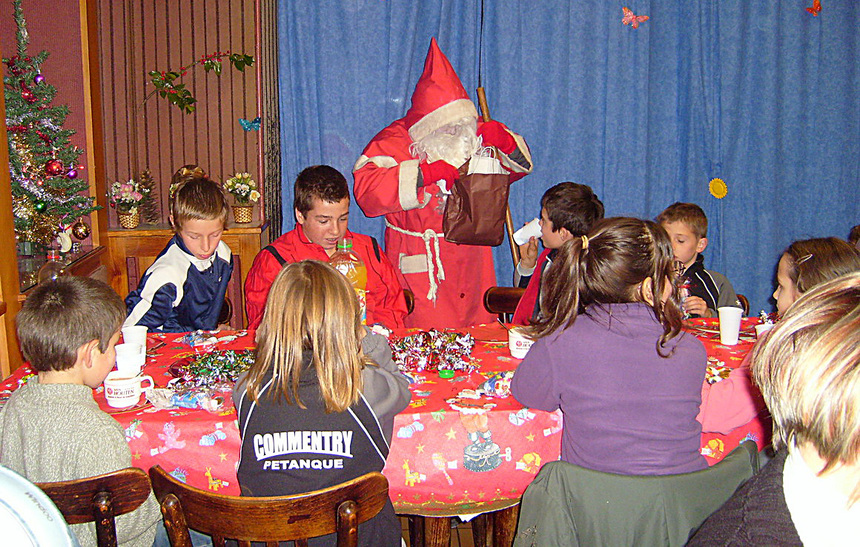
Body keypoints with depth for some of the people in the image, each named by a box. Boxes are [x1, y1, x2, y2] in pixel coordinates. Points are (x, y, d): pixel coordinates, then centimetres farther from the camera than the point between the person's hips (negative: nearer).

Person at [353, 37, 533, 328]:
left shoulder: (475, 135, 6)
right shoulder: (396, 141, -9)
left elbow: (520, 166, 16)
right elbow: (366, 189, -24)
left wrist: (503, 140, -7)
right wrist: (424, 173, -30)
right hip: (420, 269, -4)